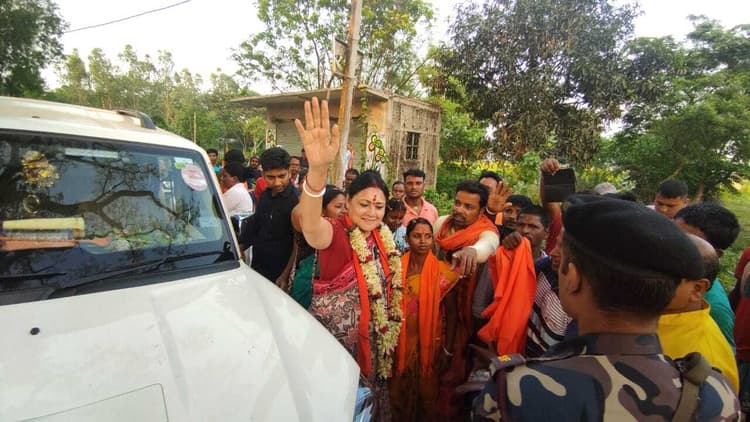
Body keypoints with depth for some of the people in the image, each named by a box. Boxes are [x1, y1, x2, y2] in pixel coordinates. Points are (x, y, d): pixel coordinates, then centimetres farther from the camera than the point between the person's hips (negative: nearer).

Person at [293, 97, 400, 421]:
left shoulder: (382, 238, -1)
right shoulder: (337, 234, -22)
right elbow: (312, 227, -47)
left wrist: (385, 336, 13)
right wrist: (318, 169, -64)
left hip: (369, 339, 6)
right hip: (332, 336, -6)